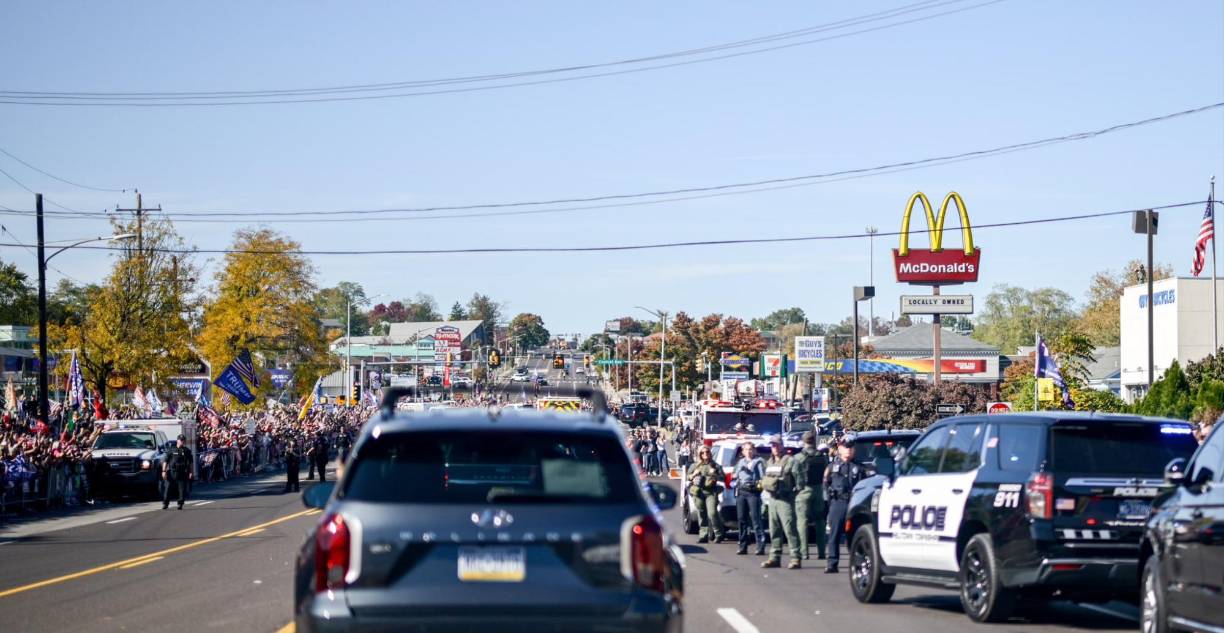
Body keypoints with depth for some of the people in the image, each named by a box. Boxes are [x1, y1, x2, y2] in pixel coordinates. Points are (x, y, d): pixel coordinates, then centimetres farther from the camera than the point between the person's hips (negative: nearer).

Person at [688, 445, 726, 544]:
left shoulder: (715, 465, 10)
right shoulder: (696, 466, 17)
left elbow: (722, 477, 7)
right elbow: (688, 478, 19)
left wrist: (715, 475, -11)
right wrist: (694, 474, -2)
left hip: (711, 492, -3)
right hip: (699, 493, 3)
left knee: (712, 513, -17)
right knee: (702, 515, 2)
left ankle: (718, 534, -7)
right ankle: (704, 535, 8)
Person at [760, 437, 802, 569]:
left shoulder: (789, 461, -6)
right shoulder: (769, 463, 19)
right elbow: (765, 479, 28)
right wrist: (764, 484, 12)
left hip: (785, 499, -8)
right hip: (772, 498, 8)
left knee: (789, 529, -11)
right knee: (774, 530, 10)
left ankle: (796, 558, -11)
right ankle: (775, 557, 15)